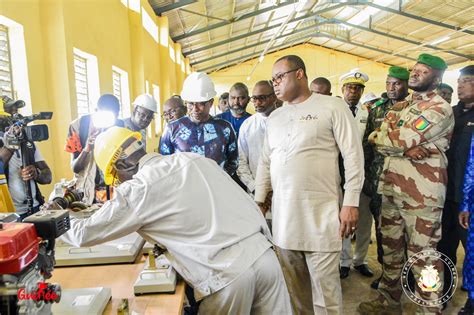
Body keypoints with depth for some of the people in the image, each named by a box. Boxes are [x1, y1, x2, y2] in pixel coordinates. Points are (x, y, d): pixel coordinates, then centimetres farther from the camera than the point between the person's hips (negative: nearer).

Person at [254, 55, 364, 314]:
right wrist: (259, 200, 14)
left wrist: (351, 203, -10)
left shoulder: (332, 107, -2)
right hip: (282, 213, 5)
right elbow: (265, 162, 18)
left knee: (325, 286, 2)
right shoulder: (274, 117, 15)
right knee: (293, 285, 13)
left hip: (320, 213, -5)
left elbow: (353, 156, -5)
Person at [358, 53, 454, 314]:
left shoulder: (440, 108, -7)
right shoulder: (398, 107, 16)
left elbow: (402, 140, -20)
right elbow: (383, 143, 2)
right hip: (390, 188, 7)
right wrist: (412, 149, -15)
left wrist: (376, 136, -1)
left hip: (421, 193, -7)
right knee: (391, 247, 16)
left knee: (421, 253, 2)